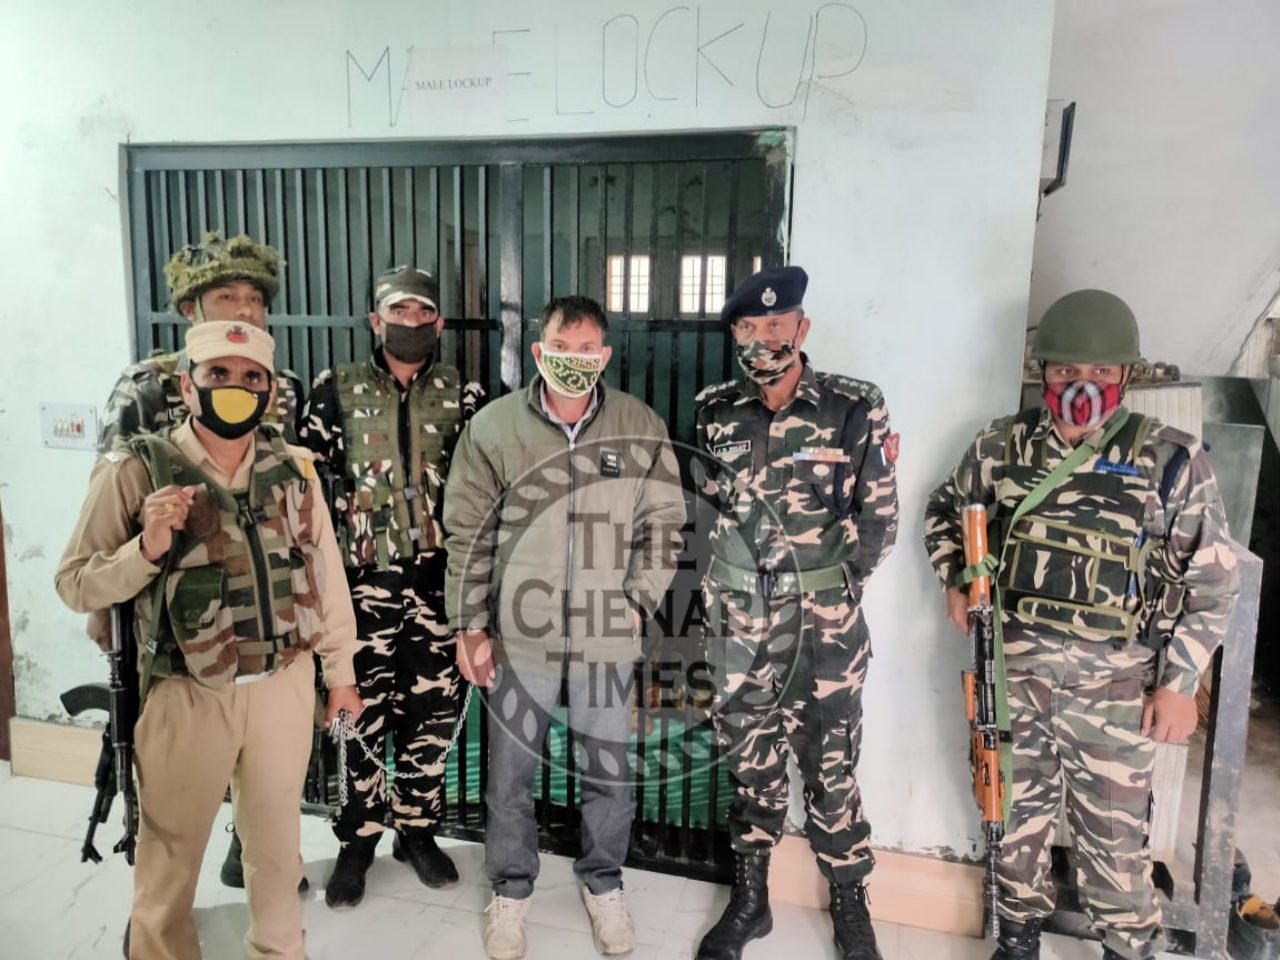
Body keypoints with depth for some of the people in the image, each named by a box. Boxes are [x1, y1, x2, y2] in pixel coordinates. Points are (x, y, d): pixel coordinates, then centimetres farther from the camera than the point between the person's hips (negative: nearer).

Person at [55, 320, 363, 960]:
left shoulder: (294, 469, -1)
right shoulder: (135, 471, -9)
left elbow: (326, 573, 5)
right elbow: (76, 584, -7)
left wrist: (341, 671, 8)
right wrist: (147, 549, -26)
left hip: (285, 684, 3)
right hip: (187, 694, -2)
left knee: (276, 834, 20)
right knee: (171, 848, 15)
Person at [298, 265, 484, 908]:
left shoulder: (463, 396, 4)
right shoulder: (337, 390, 2)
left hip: (437, 578, 1)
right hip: (363, 579, -1)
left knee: (431, 711, 10)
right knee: (362, 711, 6)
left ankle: (418, 830, 29)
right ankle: (356, 841, 25)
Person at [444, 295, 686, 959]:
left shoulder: (643, 429, -4)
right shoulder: (492, 427, -6)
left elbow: (662, 525, 3)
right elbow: (466, 535, -1)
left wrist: (637, 602, -3)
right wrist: (469, 626, -2)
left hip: (607, 636, 1)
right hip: (517, 634, 0)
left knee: (609, 773, 15)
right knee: (511, 774, 15)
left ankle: (603, 882, 41)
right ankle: (511, 888, 39)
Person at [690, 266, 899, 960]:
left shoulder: (856, 409, -7)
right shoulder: (717, 412, 2)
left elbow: (879, 515, -1)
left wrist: (835, 586, 2)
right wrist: (735, 582, 10)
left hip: (826, 623, -2)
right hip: (738, 620, 3)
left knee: (831, 763, 9)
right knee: (749, 761, 14)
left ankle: (850, 903, 29)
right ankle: (750, 898, 31)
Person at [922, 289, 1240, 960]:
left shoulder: (1171, 461, -8)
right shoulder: (1002, 446, -2)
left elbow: (1212, 581, -2)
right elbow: (945, 512, 15)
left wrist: (1180, 682, -5)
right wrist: (954, 579, 0)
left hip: (1112, 687, -2)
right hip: (1010, 673, 3)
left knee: (1113, 839, 9)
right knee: (1015, 818, 17)